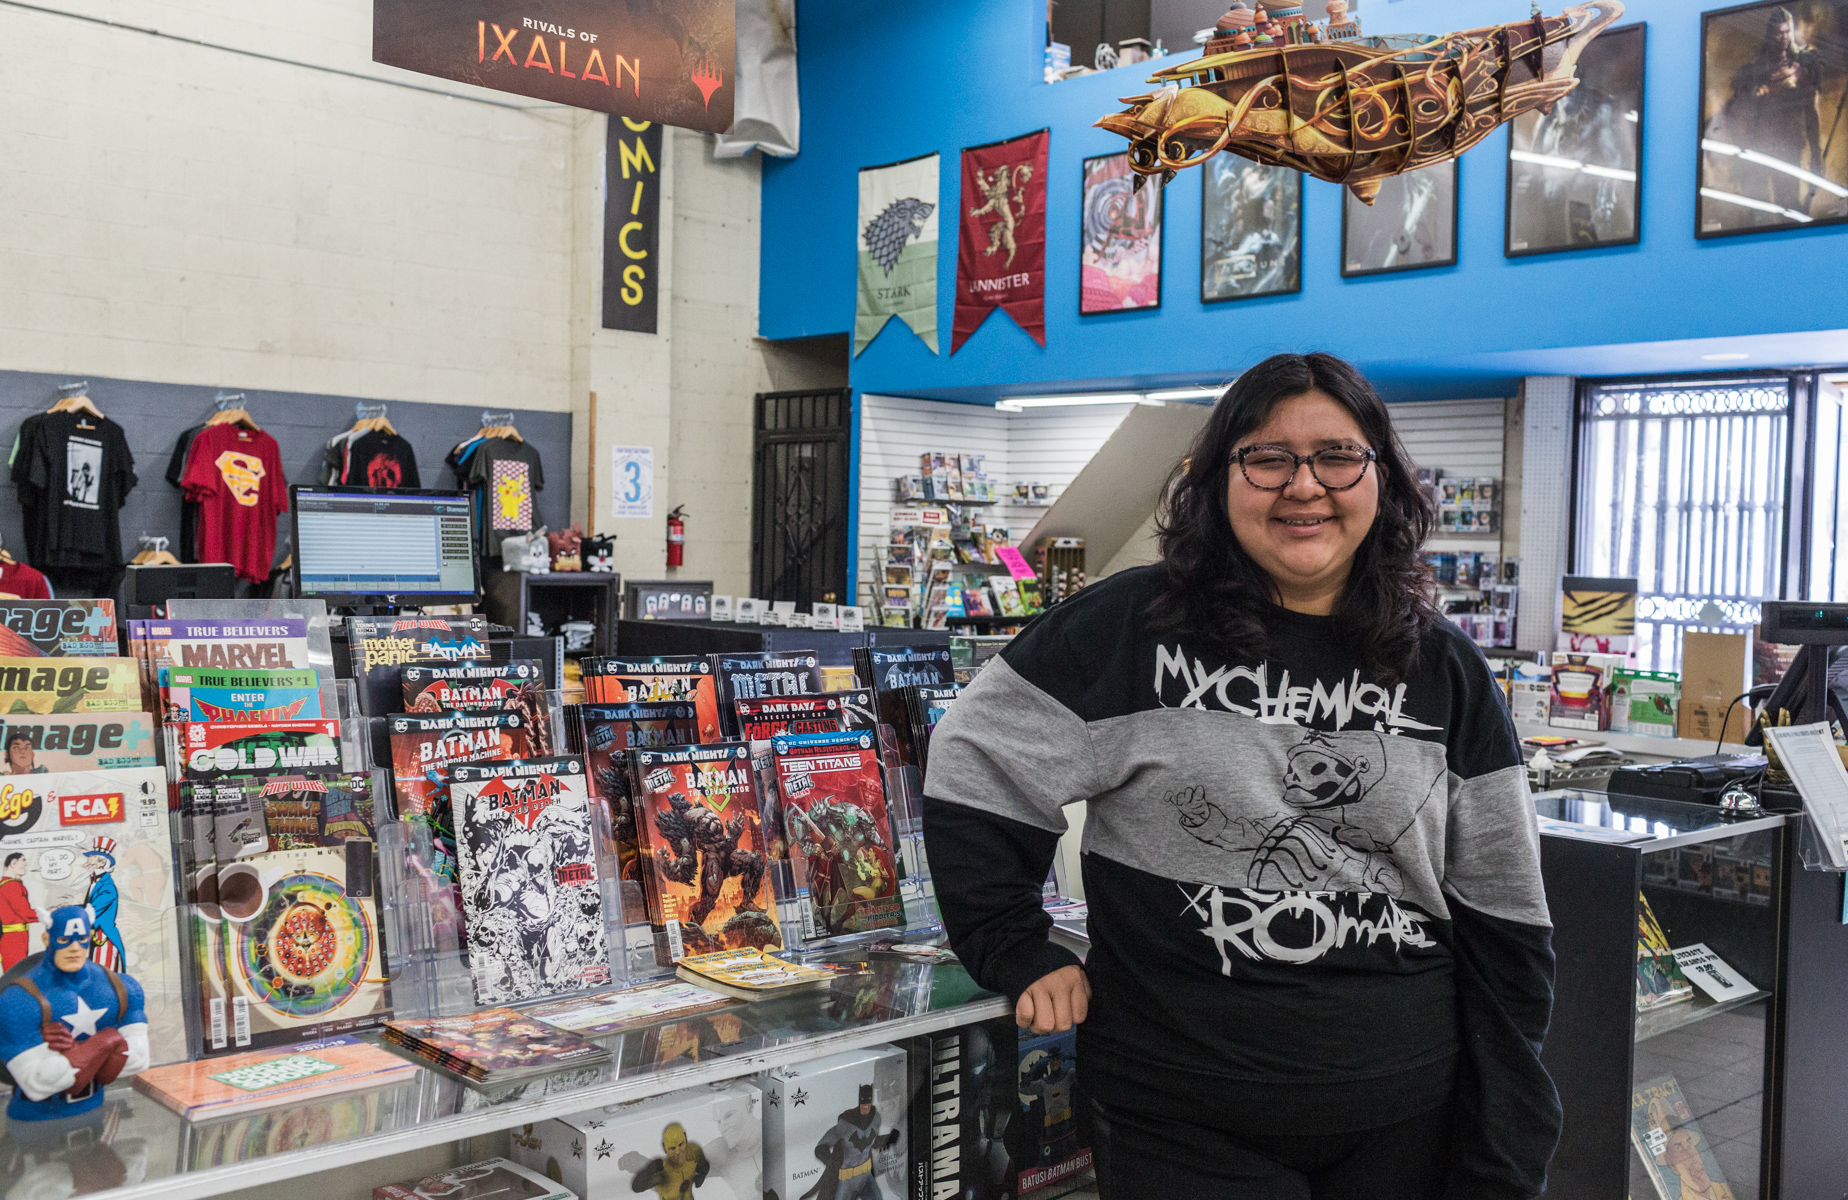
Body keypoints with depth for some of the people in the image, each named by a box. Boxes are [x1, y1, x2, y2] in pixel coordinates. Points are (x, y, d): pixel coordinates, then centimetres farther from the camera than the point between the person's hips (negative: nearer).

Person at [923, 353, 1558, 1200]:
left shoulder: (1444, 671, 3)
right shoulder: (1133, 628, -6)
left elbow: (1502, 923, 4)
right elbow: (975, 775, 0)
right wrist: (1018, 959, -4)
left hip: (1405, 1124, 3)